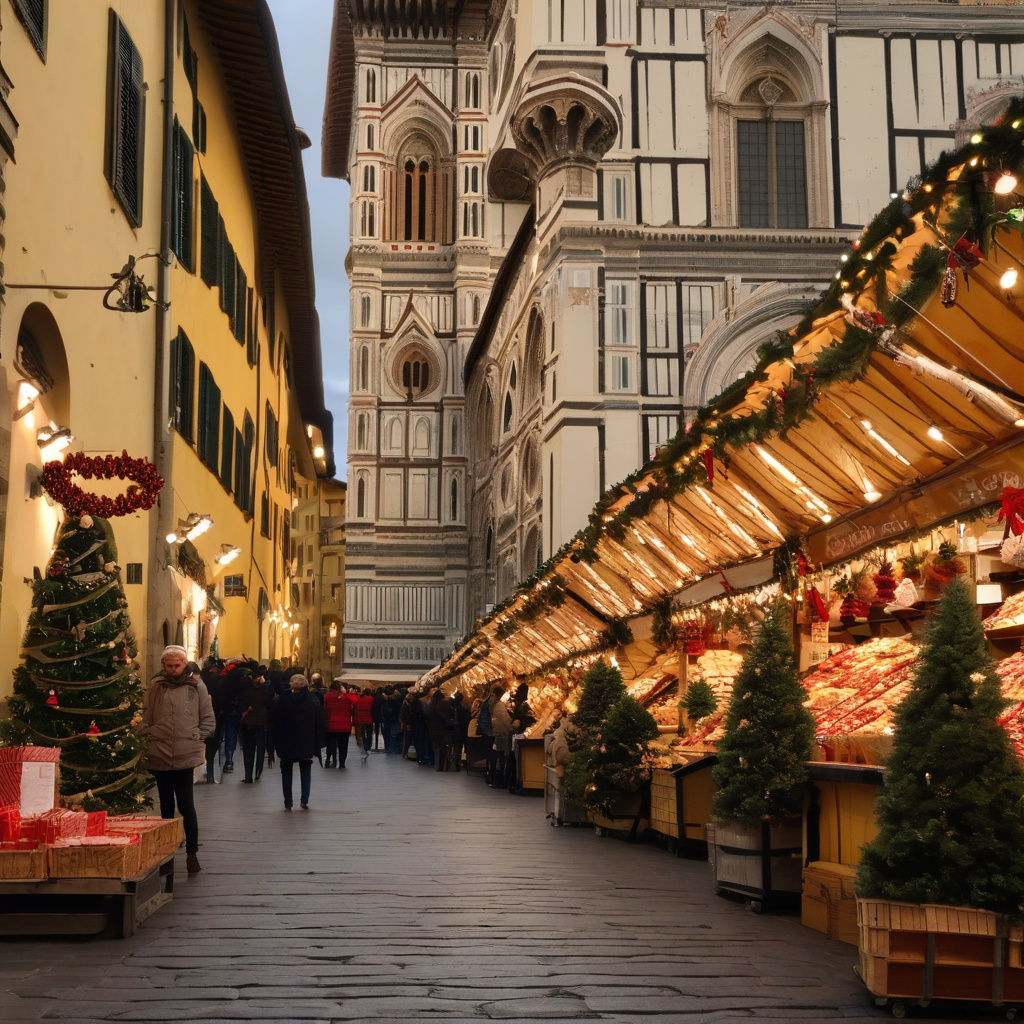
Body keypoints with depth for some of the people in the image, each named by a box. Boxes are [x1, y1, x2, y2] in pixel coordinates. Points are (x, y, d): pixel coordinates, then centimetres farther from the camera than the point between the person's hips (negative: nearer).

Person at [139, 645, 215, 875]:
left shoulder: (196, 686, 2)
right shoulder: (155, 687, 5)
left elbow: (208, 720, 6)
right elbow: (145, 718, 9)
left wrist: (195, 739, -2)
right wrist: (149, 738, -2)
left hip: (186, 756, -3)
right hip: (159, 756, 3)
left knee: (185, 804, -6)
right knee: (166, 804, 13)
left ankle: (192, 854, 1)